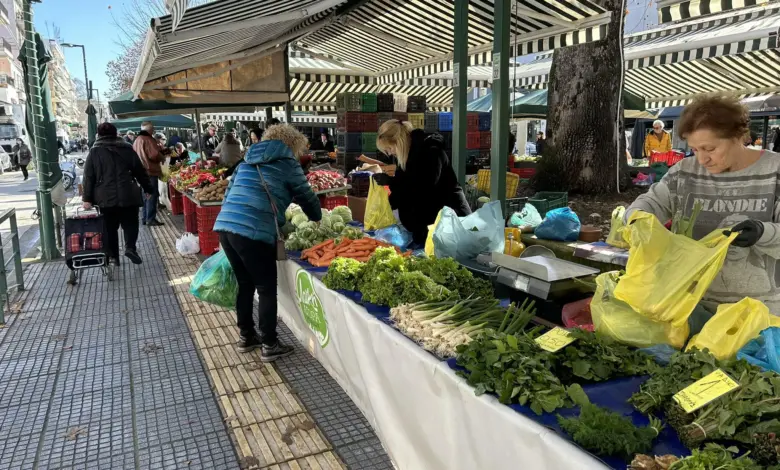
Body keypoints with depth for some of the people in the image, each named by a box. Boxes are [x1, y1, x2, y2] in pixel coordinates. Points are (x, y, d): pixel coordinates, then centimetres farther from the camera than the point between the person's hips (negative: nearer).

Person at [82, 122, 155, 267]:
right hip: (128, 195, 0)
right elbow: (140, 171, 7)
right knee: (130, 223, 12)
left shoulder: (94, 152, 3)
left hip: (105, 197, 0)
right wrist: (149, 188, 15)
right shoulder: (127, 149, 5)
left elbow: (88, 177, 0)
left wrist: (87, 198, 2)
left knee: (110, 227, 9)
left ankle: (113, 256, 11)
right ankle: (130, 247, -10)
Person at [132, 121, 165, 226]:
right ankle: (151, 219, -6)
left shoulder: (136, 140, 15)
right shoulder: (148, 139, -13)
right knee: (152, 195, -5)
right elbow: (154, 154, -21)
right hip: (150, 171, -9)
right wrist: (162, 158, -1)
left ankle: (145, 218, 19)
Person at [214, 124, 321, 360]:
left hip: (224, 225, 7)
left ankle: (246, 337, 31)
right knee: (267, 288, 5)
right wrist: (317, 219, 32)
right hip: (253, 231, -7)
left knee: (245, 283, 20)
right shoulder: (287, 164, 6)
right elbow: (307, 198, 12)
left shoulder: (247, 161, 25)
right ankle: (269, 345, 12)